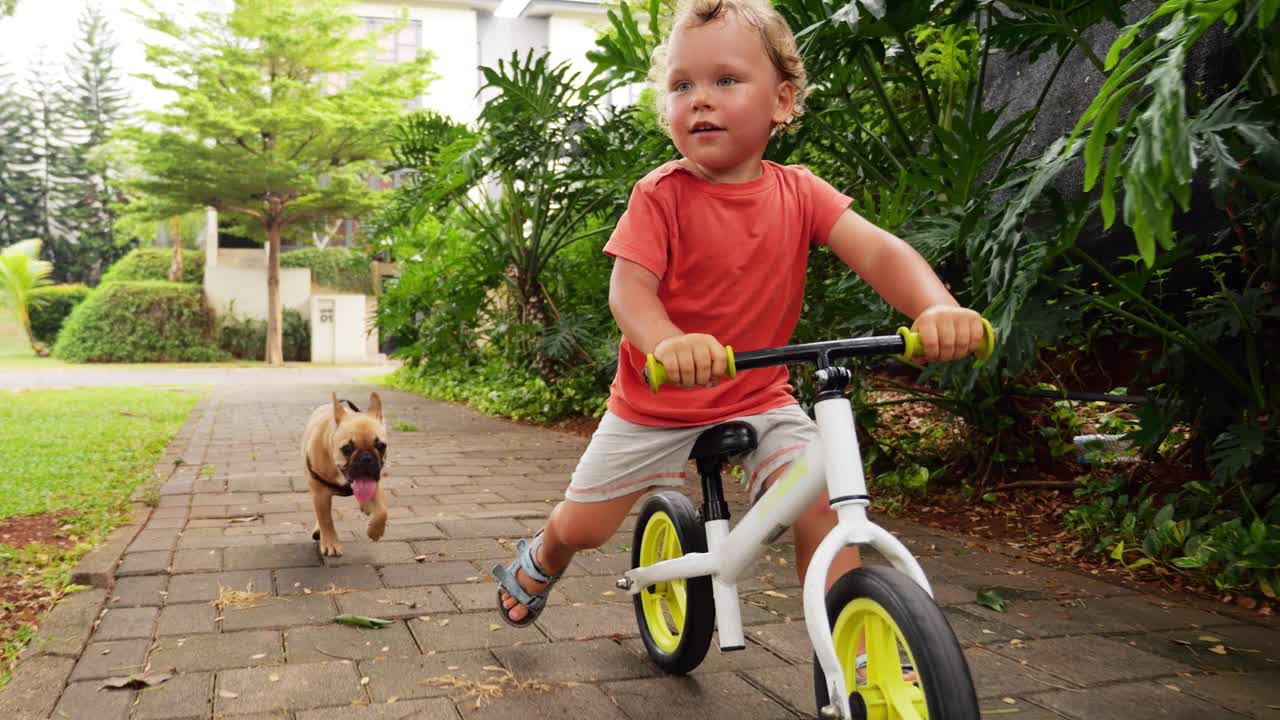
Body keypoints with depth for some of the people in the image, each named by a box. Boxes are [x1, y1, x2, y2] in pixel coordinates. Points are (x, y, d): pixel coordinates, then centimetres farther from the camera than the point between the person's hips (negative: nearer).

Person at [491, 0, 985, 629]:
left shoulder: (798, 192, -8)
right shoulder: (661, 195, -15)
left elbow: (876, 250, -20)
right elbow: (629, 287, -25)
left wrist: (936, 307, -41)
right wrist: (666, 343, -49)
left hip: (759, 398, 2)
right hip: (655, 402, -1)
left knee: (822, 505, -20)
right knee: (580, 526, 8)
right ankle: (540, 557, 45)